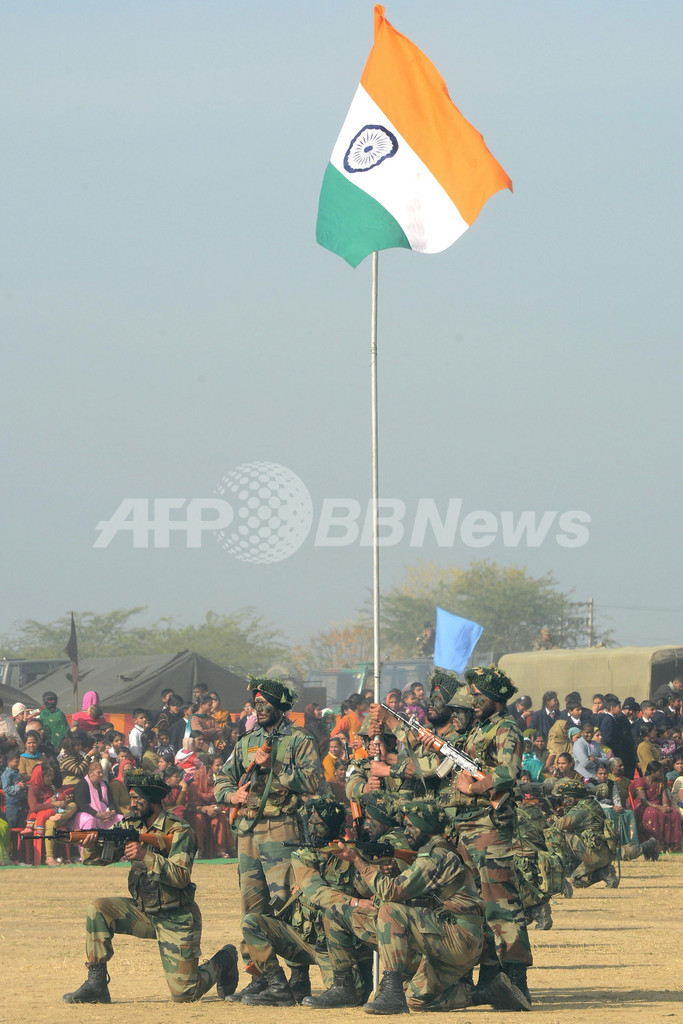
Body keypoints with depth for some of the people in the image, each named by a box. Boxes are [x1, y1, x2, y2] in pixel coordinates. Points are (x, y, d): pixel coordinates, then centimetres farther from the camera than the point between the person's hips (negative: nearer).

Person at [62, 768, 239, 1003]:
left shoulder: (179, 832, -16)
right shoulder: (132, 827, 2)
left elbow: (181, 877, -27)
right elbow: (102, 856, -5)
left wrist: (146, 855, -36)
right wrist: (91, 847, -29)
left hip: (176, 920, -6)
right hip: (143, 911, 6)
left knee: (184, 995, -8)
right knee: (98, 909, -18)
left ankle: (223, 961, 24)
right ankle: (96, 983, -14)